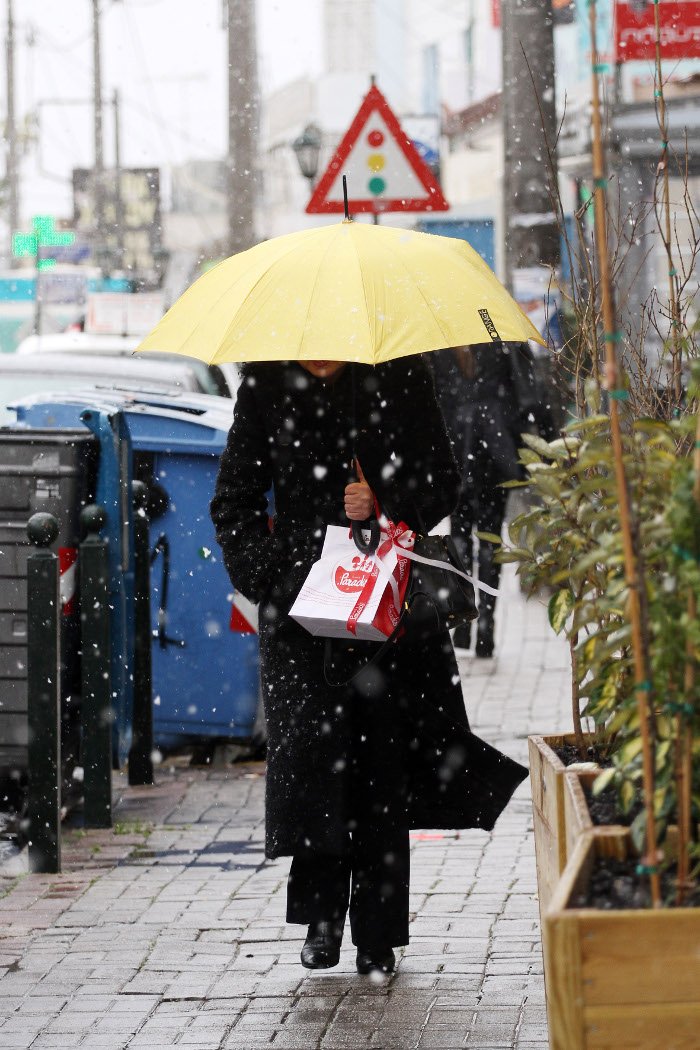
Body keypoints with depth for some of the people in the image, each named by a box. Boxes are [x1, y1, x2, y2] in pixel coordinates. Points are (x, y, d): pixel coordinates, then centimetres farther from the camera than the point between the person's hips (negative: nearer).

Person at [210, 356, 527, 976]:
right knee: (310, 736, -14)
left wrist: (384, 503, -15)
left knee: (381, 752, -2)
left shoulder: (397, 373, 0)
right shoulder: (267, 383, 3)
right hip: (299, 599, 1)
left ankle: (378, 938, 7)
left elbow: (443, 482, 4)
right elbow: (233, 504, 8)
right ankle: (322, 914, -2)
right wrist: (269, 574, -6)